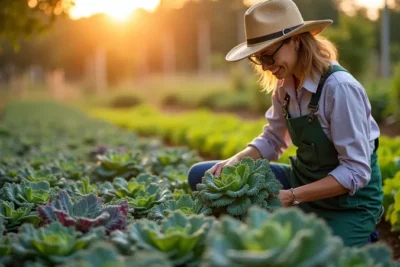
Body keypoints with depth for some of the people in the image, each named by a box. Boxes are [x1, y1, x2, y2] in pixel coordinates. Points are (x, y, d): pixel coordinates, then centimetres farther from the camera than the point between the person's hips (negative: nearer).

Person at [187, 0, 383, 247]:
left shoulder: (340, 88, -25)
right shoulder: (286, 84, -3)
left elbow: (356, 172, -24)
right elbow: (273, 140, 11)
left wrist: (291, 197, -30)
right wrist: (236, 161, -9)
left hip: (349, 200, -6)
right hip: (301, 179, 7)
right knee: (202, 176, -4)